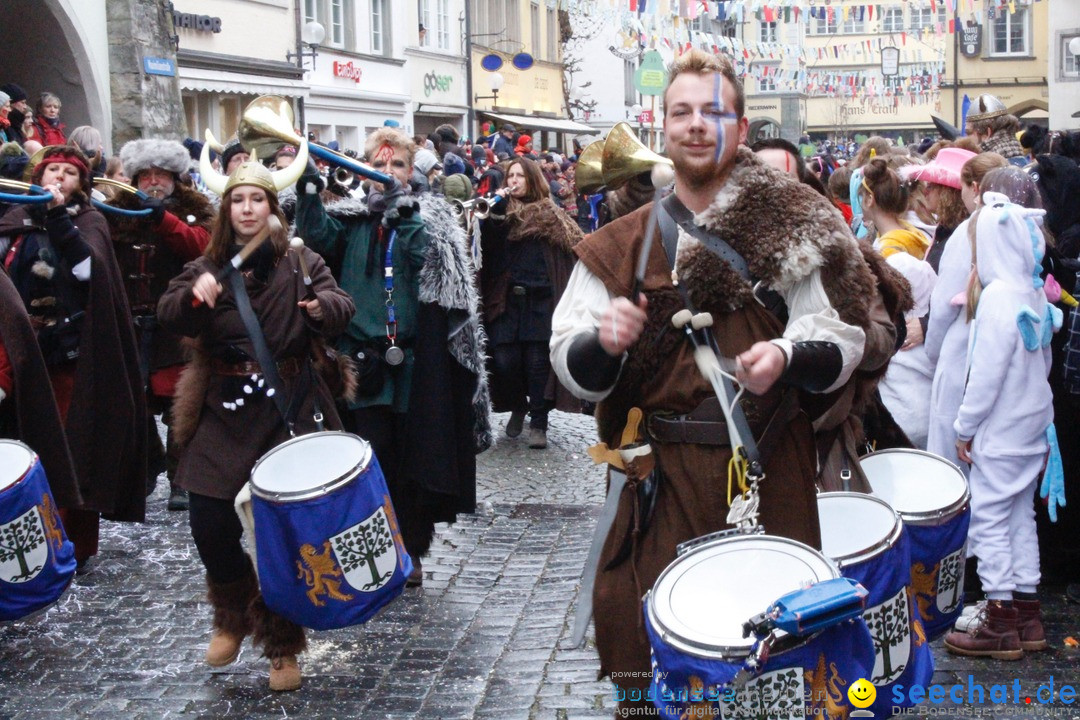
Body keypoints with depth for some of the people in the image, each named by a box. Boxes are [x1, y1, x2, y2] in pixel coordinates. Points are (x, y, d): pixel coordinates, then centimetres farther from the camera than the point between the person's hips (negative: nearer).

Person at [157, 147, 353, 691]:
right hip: (226, 411, 2)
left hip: (289, 410, -2)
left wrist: (322, 307, -35)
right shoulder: (208, 266, 7)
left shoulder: (299, 263, 2)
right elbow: (170, 315, -8)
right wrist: (195, 295, -29)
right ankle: (234, 617, 27)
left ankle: (283, 646, 18)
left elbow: (341, 307, -12)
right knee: (209, 523, -4)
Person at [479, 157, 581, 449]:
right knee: (505, 361, -3)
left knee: (537, 363, -3)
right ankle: (518, 406, 23)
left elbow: (569, 254, 0)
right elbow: (486, 244, -5)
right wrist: (496, 206, -10)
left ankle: (538, 423, 9)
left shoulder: (551, 216, 5)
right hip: (506, 299, 2)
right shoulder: (501, 211, 11)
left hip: (540, 301, -2)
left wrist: (563, 294, -11)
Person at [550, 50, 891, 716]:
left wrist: (787, 356, -21)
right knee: (638, 631, 1)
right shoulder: (622, 245, 7)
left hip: (770, 469, -1)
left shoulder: (796, 228, 2)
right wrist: (604, 341, -18)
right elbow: (573, 369, 4)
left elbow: (843, 342, -1)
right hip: (661, 473, 1)